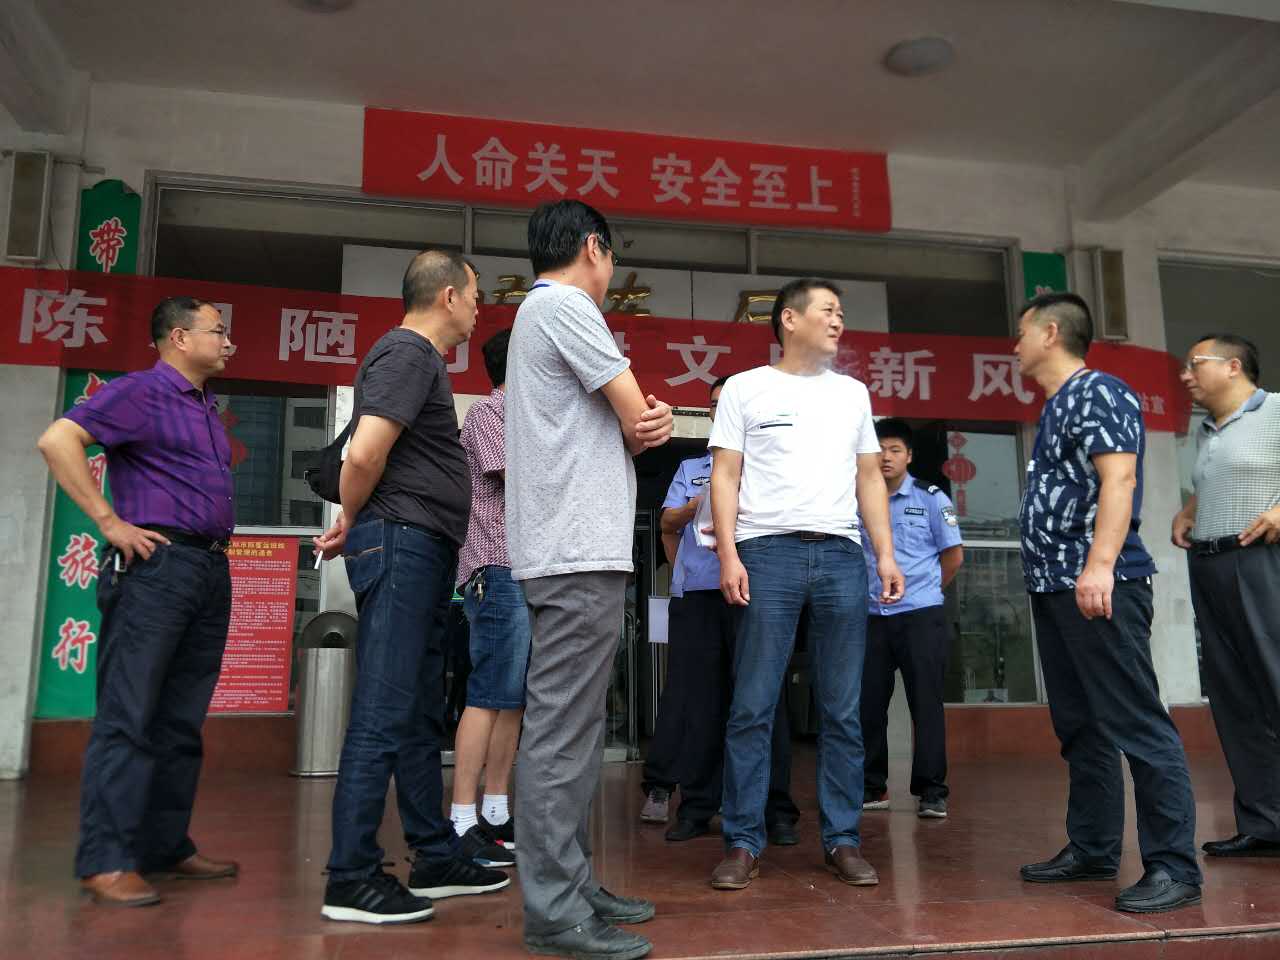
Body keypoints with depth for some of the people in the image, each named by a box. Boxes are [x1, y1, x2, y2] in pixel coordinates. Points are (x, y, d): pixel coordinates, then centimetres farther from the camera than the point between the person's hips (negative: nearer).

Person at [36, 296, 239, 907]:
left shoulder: (208, 408, 21)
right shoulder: (140, 391, -4)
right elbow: (58, 441, -16)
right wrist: (109, 521, -17)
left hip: (212, 570, 8)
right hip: (157, 564, -8)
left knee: (182, 721, 10)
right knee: (128, 717, -6)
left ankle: (166, 847, 18)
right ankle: (105, 861, -1)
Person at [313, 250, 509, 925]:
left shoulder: (419, 356, 22)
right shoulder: (408, 352, -10)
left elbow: (370, 454, 26)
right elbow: (364, 453, -21)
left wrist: (354, 525, 15)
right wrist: (351, 522, -5)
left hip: (421, 551, 10)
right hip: (401, 542, -10)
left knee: (421, 716, 14)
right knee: (384, 716, -7)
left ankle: (435, 859, 24)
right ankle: (351, 880, 1)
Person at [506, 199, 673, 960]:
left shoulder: (540, 312, 24)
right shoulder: (564, 305, -7)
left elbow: (628, 425, 19)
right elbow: (636, 419, -11)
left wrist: (651, 422, -3)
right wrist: (646, 424, 12)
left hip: (575, 549, 10)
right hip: (580, 551, -10)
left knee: (573, 730, 12)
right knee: (562, 732, -8)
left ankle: (572, 885, 20)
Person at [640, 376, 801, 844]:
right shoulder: (691, 467, 23)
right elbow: (668, 523, 13)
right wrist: (698, 504, -6)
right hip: (695, 591, 3)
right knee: (695, 698, 2)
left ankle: (776, 809, 2)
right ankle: (696, 806, 11)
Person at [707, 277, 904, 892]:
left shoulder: (853, 393, 19)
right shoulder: (746, 388, 8)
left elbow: (870, 479, 18)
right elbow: (725, 475, 2)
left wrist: (887, 554, 8)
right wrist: (728, 553, -10)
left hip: (841, 556, 4)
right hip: (769, 552, -3)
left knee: (843, 710, 5)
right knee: (753, 707, -3)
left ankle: (842, 840, 15)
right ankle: (743, 843, 6)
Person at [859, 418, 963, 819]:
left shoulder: (931, 499, 1)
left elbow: (954, 556, 5)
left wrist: (923, 591, 8)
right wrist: (865, 591, 5)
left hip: (920, 617, -3)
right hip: (871, 618, 3)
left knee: (925, 704, 0)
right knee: (868, 705, 7)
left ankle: (932, 791, 8)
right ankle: (872, 788, 20)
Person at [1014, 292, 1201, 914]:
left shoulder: (1099, 393, -6)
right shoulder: (1055, 408, 22)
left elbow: (1119, 477, -18)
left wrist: (1100, 564, -28)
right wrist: (1048, 576, 18)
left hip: (1099, 585, -10)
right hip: (1054, 587, 10)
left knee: (1135, 724, -6)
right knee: (1079, 727, 12)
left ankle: (1174, 866, 1)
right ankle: (1092, 850, 21)